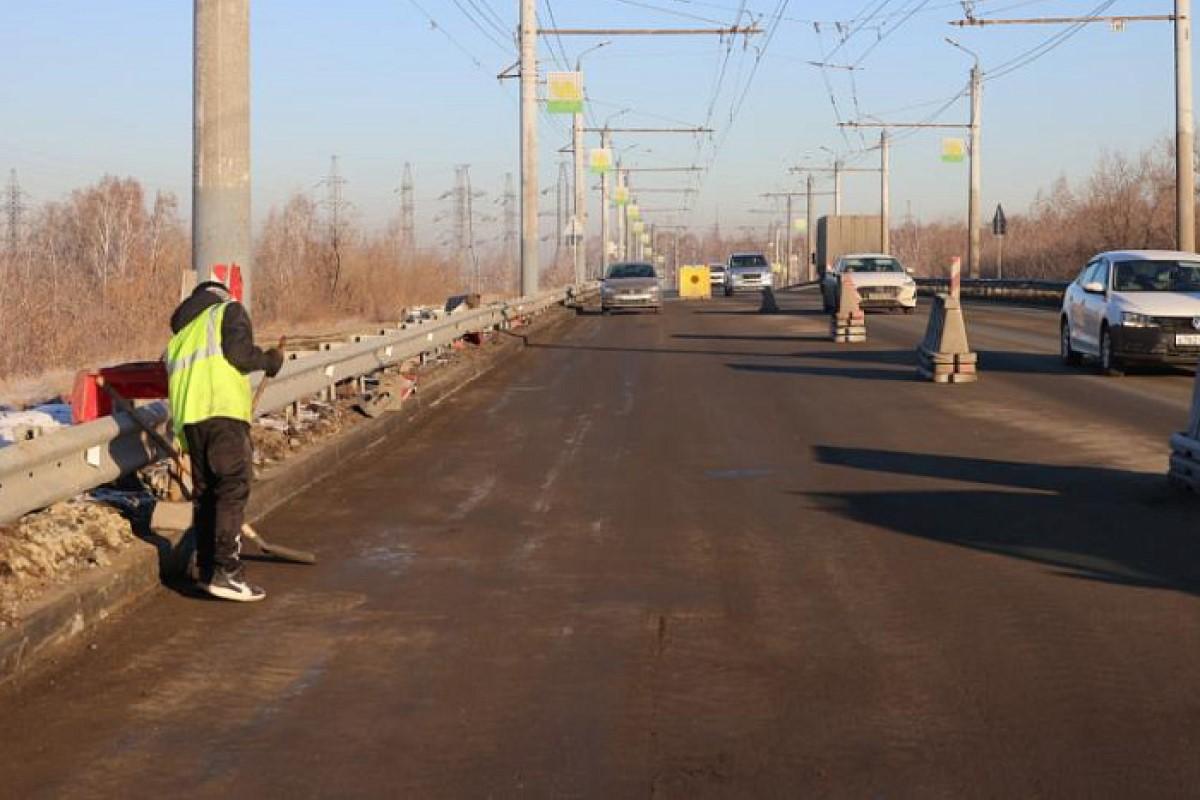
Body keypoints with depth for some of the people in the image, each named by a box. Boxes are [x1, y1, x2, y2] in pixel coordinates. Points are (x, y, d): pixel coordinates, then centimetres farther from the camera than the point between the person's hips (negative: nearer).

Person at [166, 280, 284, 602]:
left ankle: (207, 571, 18)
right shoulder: (229, 310, 14)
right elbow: (238, 353, -5)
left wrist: (186, 443, 34)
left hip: (188, 418, 7)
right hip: (223, 410, -7)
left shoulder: (179, 334, 34)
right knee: (233, 489, -8)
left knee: (205, 494, 14)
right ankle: (226, 572, -15)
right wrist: (269, 360, 13)